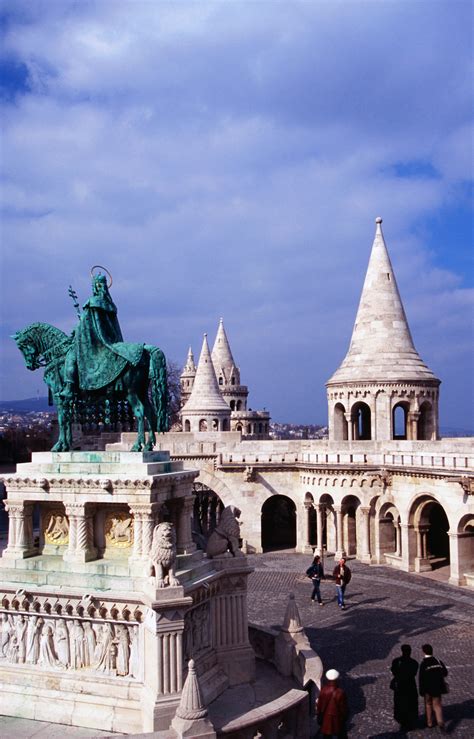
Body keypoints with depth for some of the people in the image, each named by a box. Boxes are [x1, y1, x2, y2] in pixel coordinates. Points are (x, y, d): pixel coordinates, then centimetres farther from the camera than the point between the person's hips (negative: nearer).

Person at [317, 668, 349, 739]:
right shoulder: (340, 693, -26)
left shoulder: (323, 690, -18)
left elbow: (319, 705, -7)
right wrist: (344, 717, 4)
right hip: (337, 718, -2)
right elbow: (343, 707, -14)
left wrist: (319, 716, 9)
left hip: (326, 717, 2)